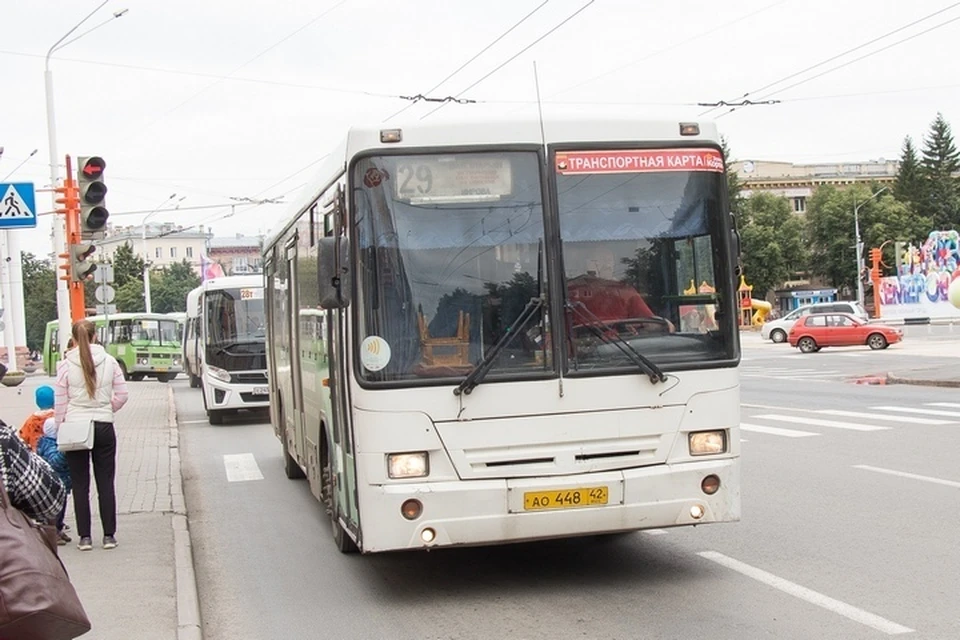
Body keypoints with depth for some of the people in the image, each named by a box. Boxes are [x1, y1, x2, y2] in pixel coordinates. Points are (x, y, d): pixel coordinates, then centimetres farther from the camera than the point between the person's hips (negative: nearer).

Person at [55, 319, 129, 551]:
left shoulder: (66, 365, -6)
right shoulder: (109, 361, -1)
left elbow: (61, 401, -3)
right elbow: (122, 395, 1)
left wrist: (60, 428, 6)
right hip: (104, 427, 1)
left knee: (80, 485, 7)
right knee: (106, 483, 7)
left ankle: (84, 537, 7)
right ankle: (109, 535, 8)